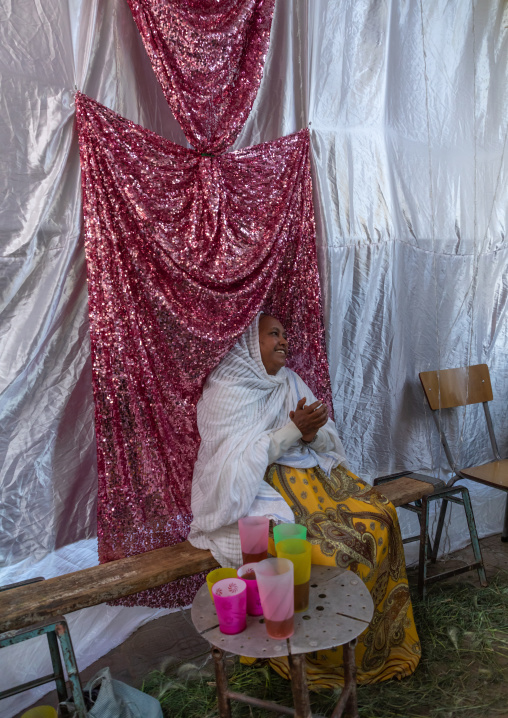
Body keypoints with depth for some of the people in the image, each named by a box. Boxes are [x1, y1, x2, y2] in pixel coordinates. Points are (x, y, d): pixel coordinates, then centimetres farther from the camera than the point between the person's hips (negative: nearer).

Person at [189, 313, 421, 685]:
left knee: (378, 516, -12)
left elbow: (328, 440, 8)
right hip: (255, 490, -6)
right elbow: (238, 460, -17)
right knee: (326, 544, -26)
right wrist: (293, 430, -23)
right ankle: (325, 653, -1)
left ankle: (383, 638, 4)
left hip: (308, 472, 6)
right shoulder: (224, 392, -8)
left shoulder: (289, 381, 10)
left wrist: (312, 433, -16)